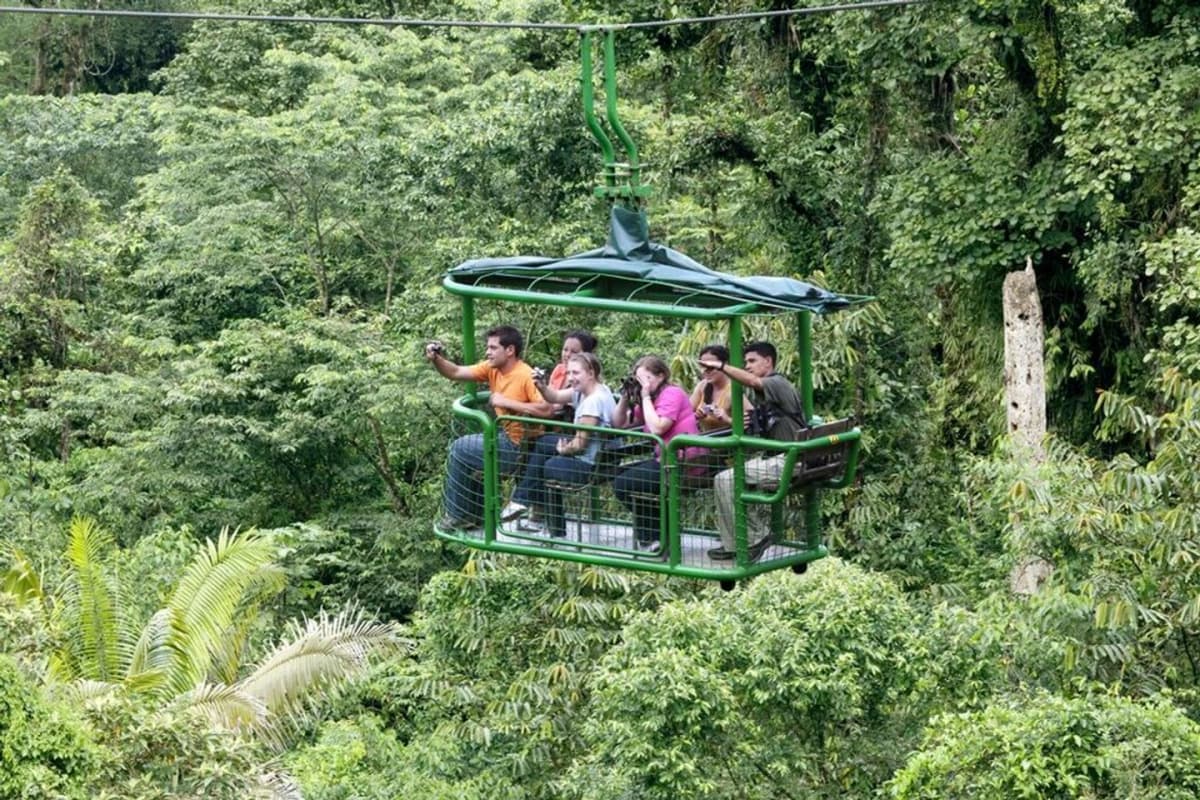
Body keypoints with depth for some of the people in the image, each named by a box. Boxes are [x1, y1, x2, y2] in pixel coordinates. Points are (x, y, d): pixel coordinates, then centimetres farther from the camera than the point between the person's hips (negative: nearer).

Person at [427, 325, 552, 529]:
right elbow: (456, 373, 2)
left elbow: (546, 409, -33)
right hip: (504, 436, 9)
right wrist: (436, 359, -18)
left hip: (520, 446, -9)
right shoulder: (492, 368, 2)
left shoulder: (526, 376, -22)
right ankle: (474, 513, 29)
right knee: (462, 451, 19)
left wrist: (507, 402, -28)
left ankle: (460, 516, 6)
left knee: (461, 449, -7)